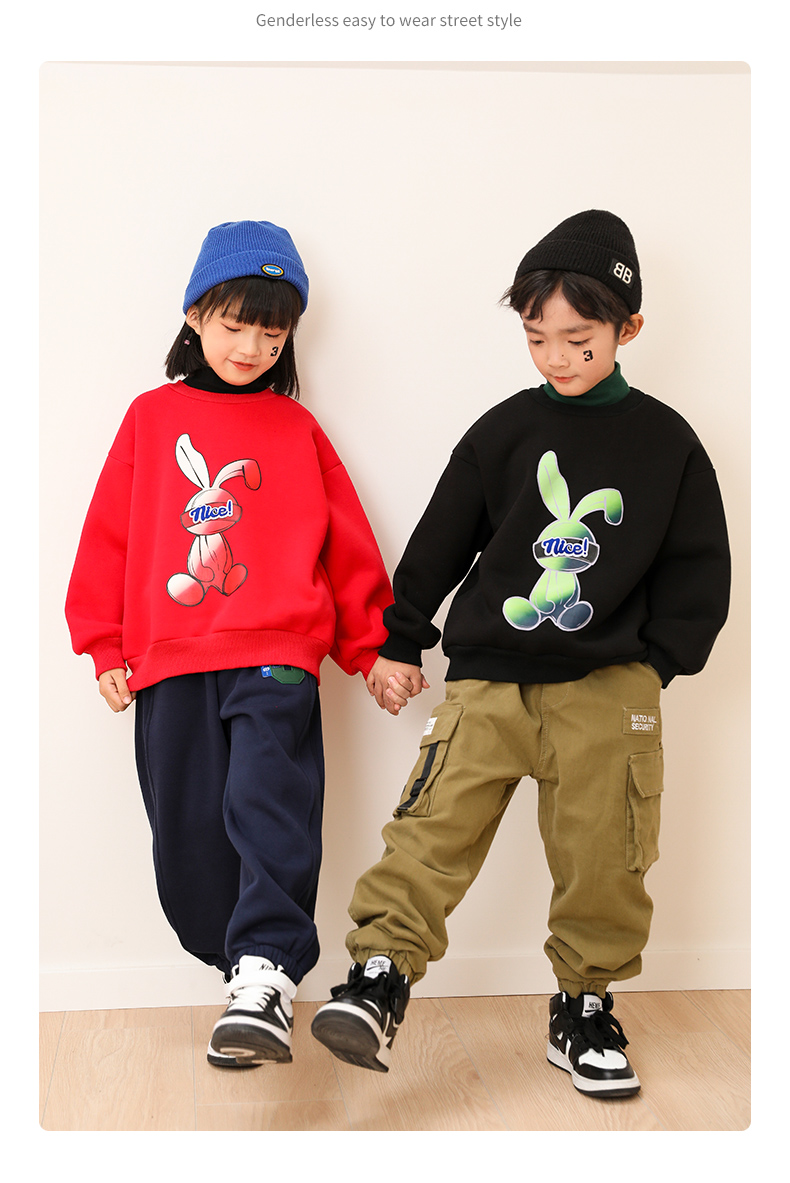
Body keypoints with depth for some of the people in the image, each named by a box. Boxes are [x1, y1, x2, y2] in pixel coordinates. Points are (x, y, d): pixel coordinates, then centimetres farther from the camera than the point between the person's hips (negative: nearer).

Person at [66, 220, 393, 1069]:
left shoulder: (296, 428, 10)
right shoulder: (152, 417, 12)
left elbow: (347, 543, 12)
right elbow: (109, 532, 12)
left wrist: (371, 647, 12)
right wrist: (105, 645, 9)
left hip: (276, 656, -2)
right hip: (169, 662, 2)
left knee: (270, 806, -18)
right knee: (188, 834, 4)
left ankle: (267, 973, -18)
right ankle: (245, 970, 17)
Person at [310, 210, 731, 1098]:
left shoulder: (665, 443, 3)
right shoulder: (502, 433, 4)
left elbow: (698, 566, 9)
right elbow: (438, 543, 11)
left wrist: (657, 660, 2)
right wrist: (399, 642, 15)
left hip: (607, 687, 0)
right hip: (489, 675, 1)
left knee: (600, 855, 3)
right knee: (433, 824, -11)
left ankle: (584, 1005, 21)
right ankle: (379, 979, -7)